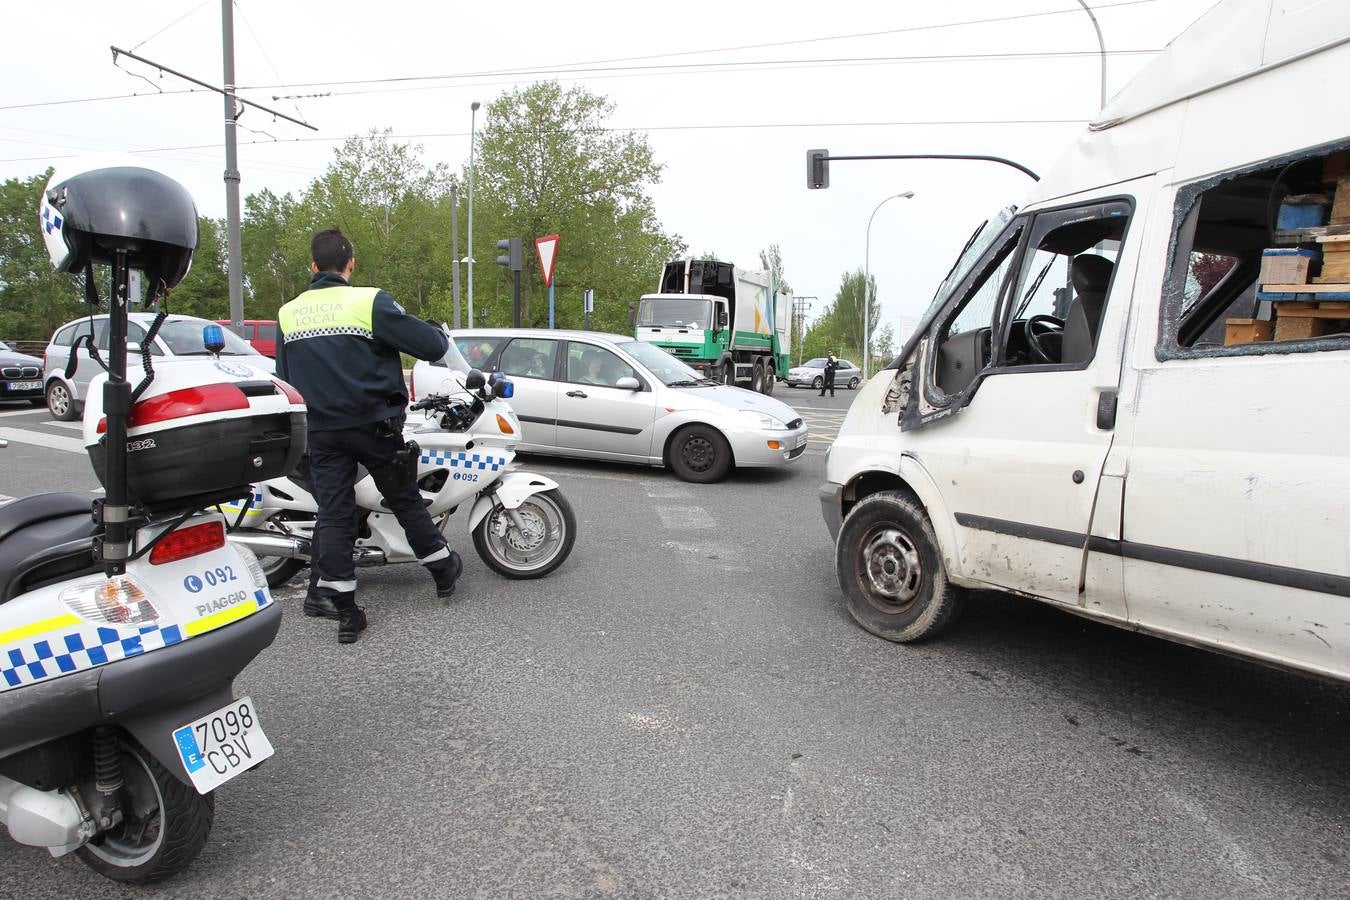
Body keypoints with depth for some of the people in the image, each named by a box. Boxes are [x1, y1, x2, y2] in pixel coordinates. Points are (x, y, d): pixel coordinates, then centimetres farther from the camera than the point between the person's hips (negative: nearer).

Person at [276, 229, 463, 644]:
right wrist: (440, 334, 9)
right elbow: (430, 345, -13)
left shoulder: (287, 313, 5)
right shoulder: (369, 301, -11)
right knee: (406, 501, 11)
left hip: (321, 430, 4)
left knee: (333, 513, 6)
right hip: (374, 425, -3)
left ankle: (343, 609, 9)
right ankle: (443, 570, 26)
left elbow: (284, 378, 13)